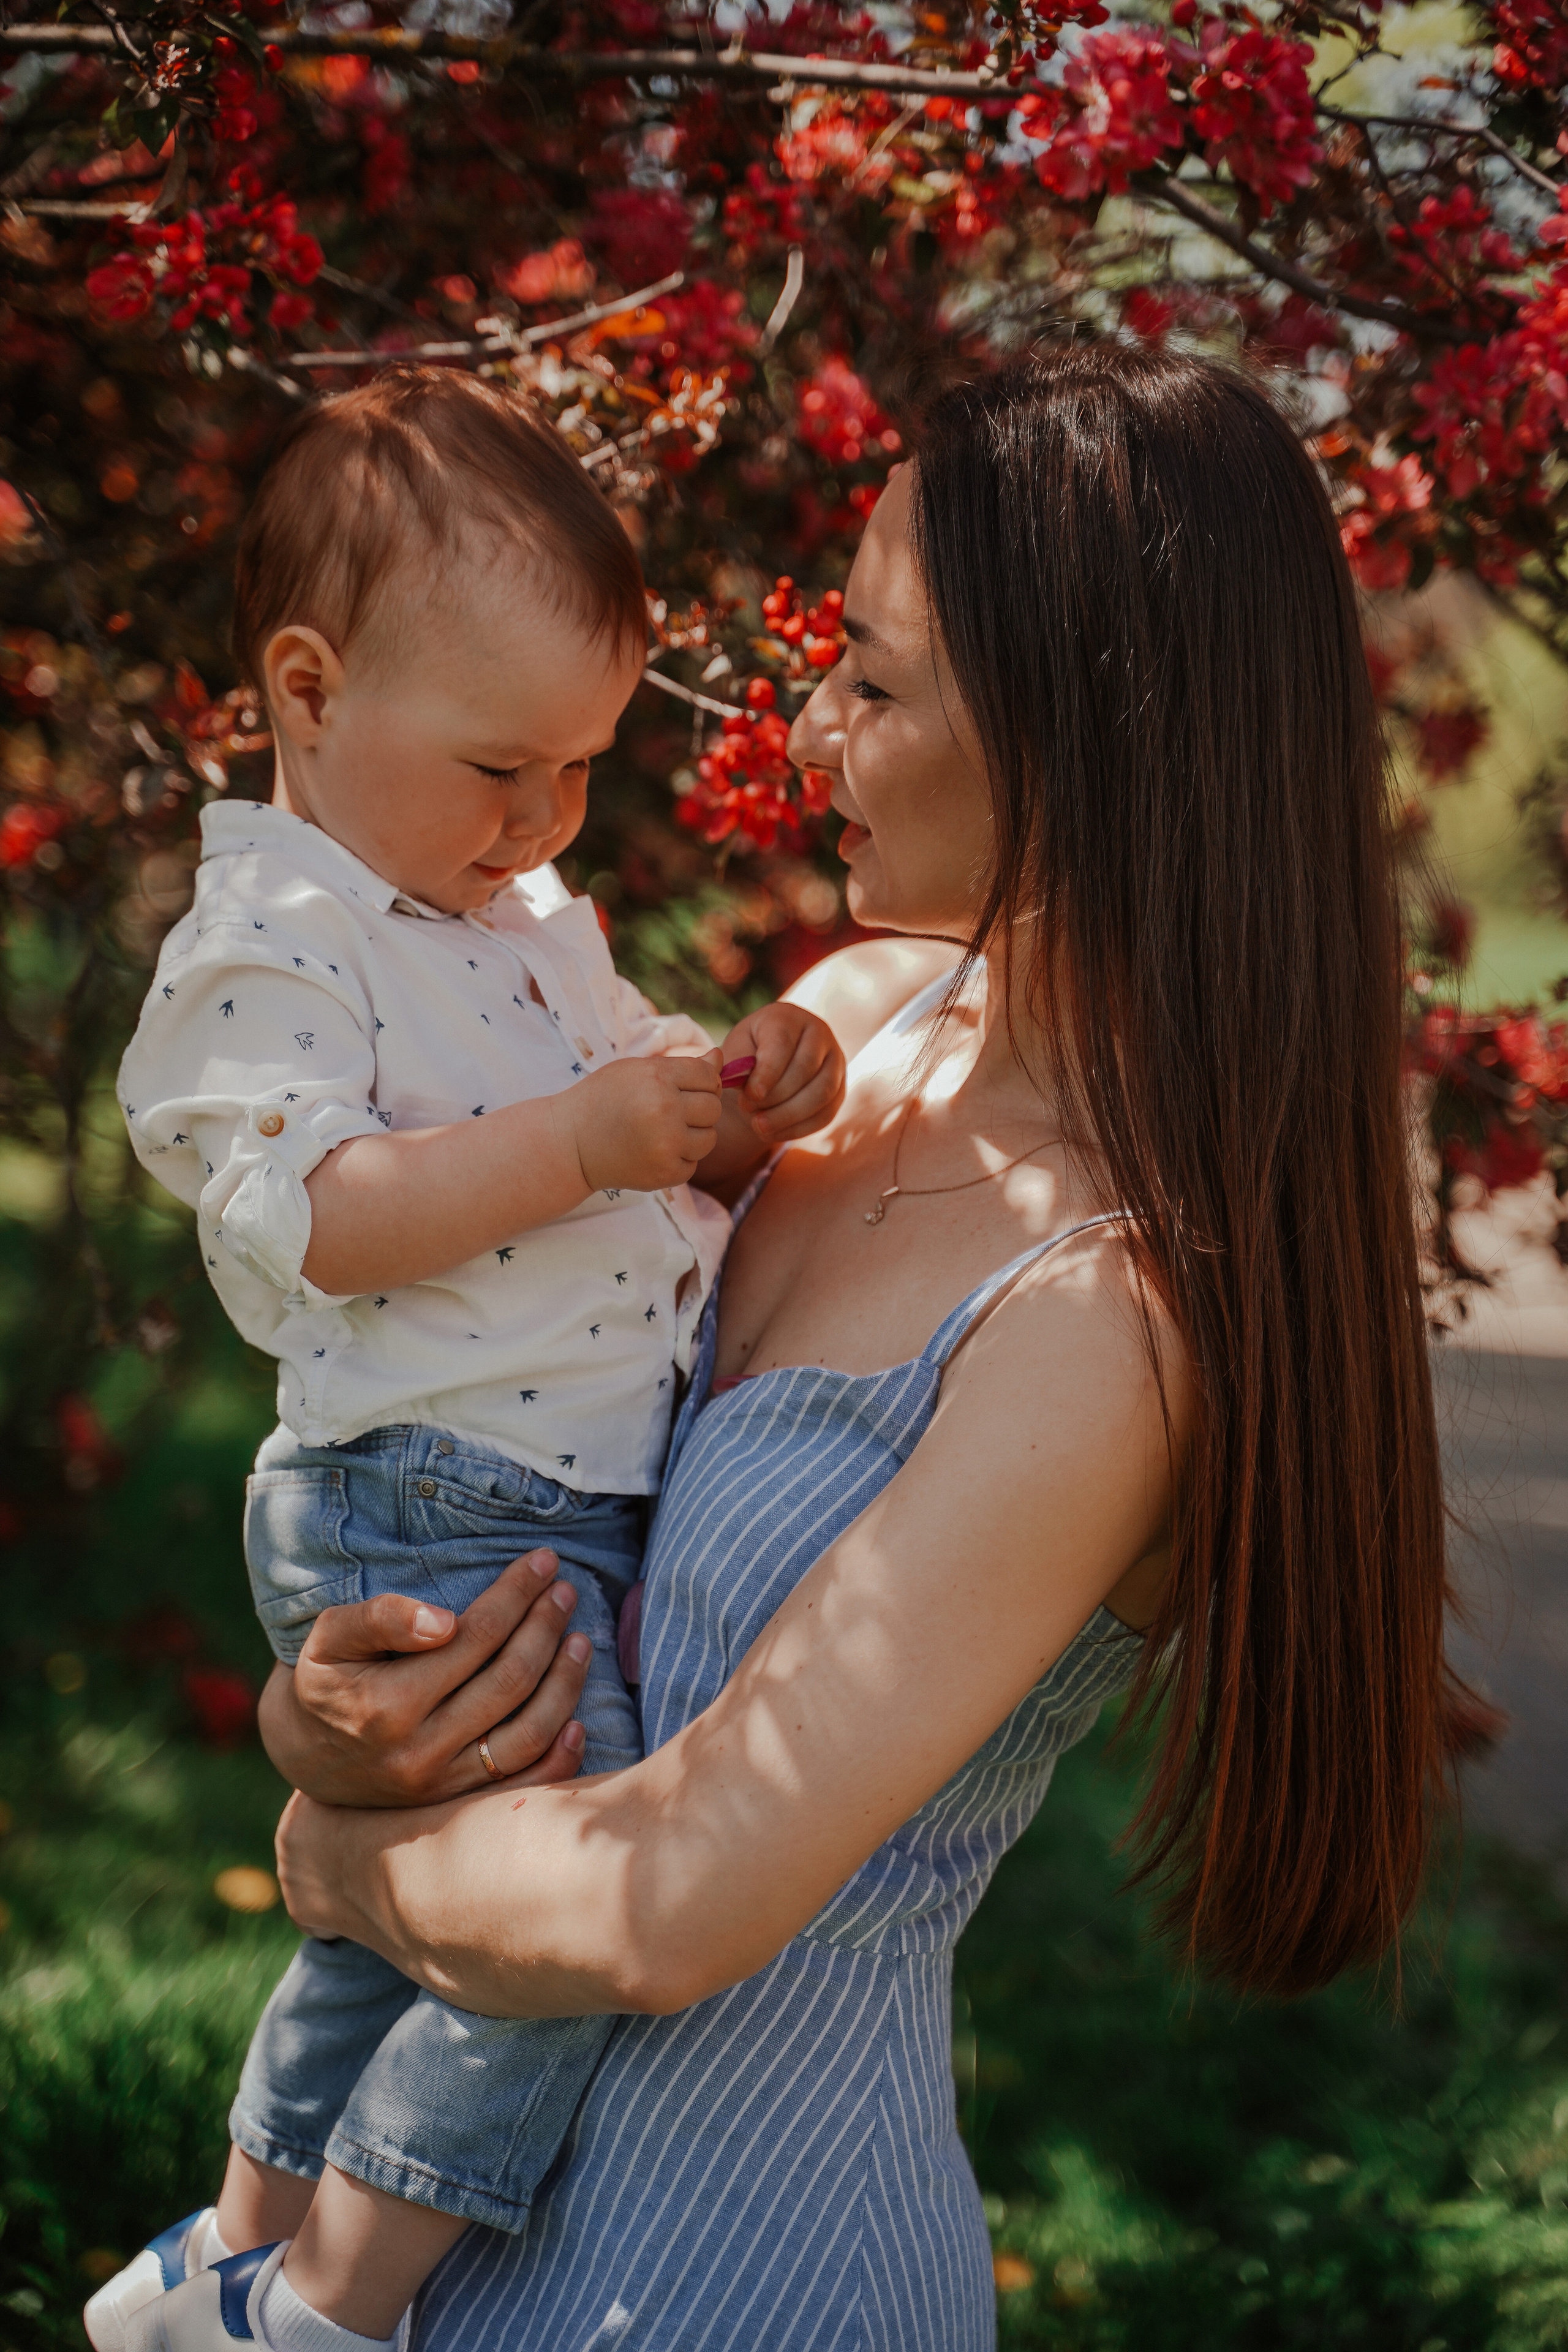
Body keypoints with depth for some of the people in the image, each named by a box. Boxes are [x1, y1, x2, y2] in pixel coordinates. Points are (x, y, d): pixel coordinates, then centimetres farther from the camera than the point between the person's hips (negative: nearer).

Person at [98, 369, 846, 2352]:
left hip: (577, 1508, 9)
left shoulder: (531, 915, 15)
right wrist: (582, 1138, -26)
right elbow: (313, 1220, -23)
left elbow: (637, 1112, 23)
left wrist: (736, 1096, 1)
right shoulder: (267, 950, -13)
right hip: (429, 1524, -9)